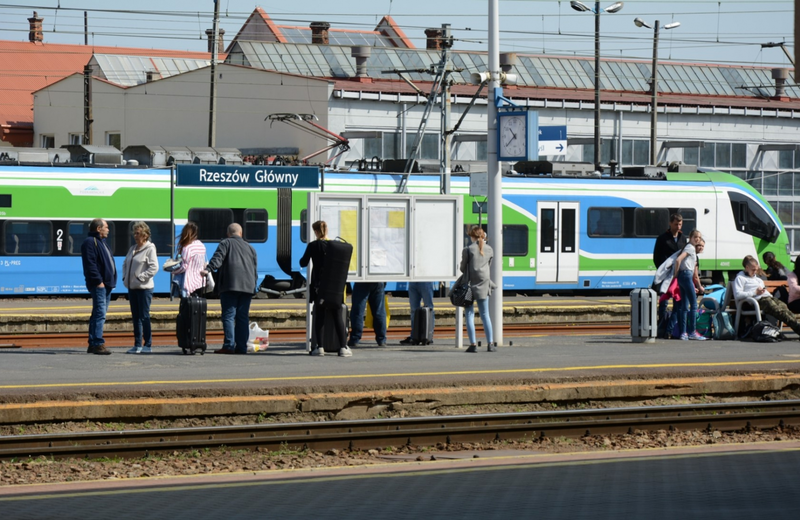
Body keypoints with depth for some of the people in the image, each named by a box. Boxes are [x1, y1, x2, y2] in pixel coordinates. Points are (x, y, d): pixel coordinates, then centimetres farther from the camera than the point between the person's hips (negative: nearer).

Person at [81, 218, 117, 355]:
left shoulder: (101, 242, 22)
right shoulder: (90, 242, -10)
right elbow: (90, 264, -19)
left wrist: (111, 282, 17)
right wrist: (98, 281, -22)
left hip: (106, 284, 10)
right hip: (98, 285, -10)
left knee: (98, 314, 12)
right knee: (100, 314, -14)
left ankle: (93, 344, 15)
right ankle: (98, 344, -16)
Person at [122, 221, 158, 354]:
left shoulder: (150, 249, -8)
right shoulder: (133, 249, 14)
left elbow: (154, 267, -15)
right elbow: (125, 264, 23)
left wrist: (140, 277, -17)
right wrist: (125, 277, 8)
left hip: (144, 288, -8)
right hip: (132, 287, 8)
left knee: (144, 317, -6)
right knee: (136, 317, 10)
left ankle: (148, 345, 0)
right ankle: (137, 345, 15)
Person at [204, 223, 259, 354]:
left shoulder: (226, 243, 7)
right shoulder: (250, 247, 23)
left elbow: (217, 258, -12)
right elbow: (255, 270, 22)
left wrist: (208, 269, -23)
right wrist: (254, 287, 26)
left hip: (230, 286, -5)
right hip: (248, 287, 5)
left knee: (229, 315, -7)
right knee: (243, 317, 6)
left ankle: (229, 345, -16)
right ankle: (241, 347, 4)